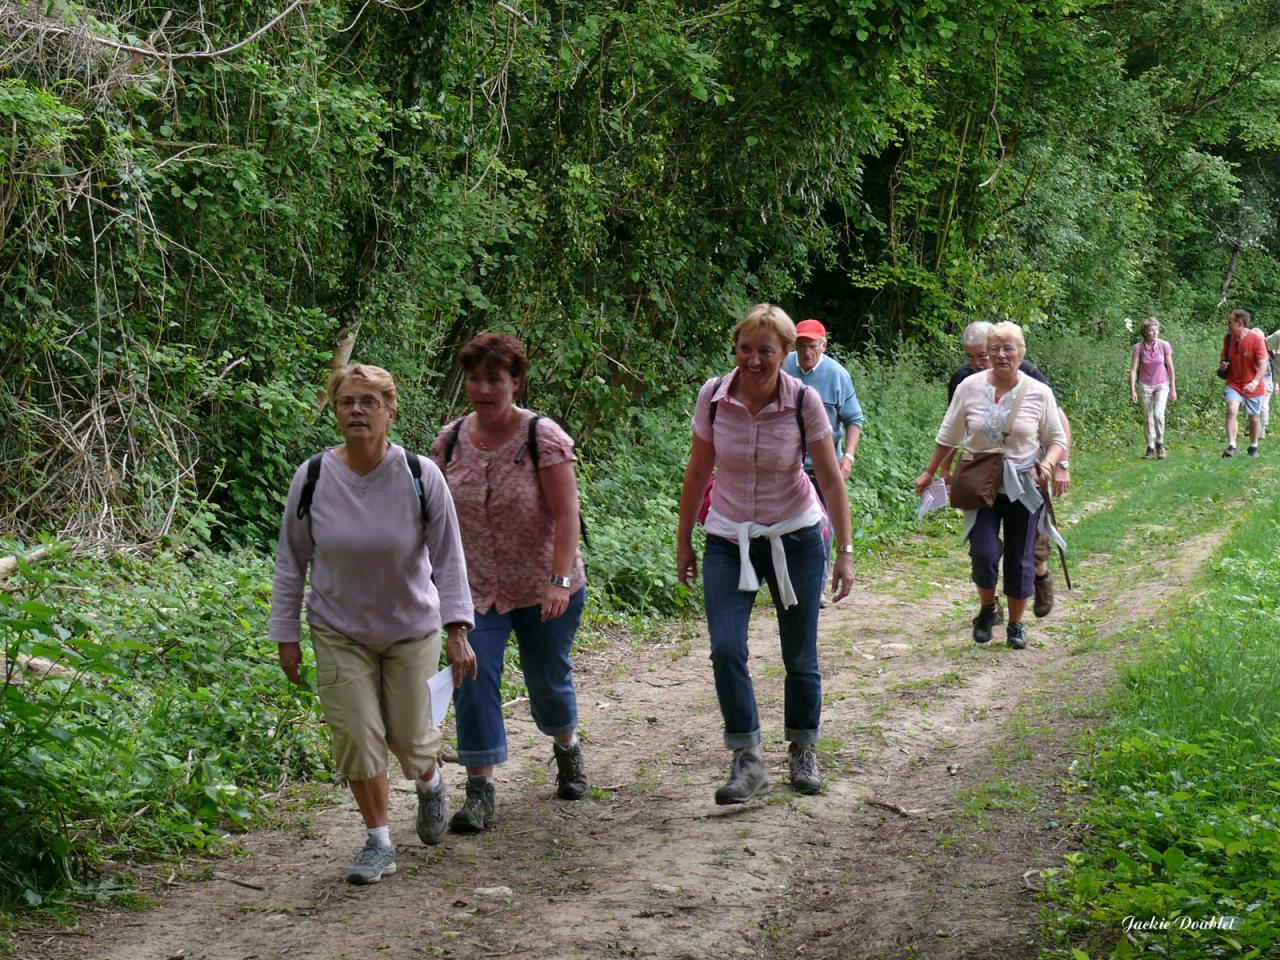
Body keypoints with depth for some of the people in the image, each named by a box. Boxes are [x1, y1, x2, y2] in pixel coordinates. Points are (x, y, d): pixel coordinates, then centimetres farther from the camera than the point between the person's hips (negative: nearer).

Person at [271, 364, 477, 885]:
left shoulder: (420, 476, -14)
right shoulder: (313, 477, -11)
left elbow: (447, 557, -8)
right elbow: (291, 562, -1)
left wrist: (457, 631, -14)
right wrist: (287, 636, 0)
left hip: (411, 628, -1)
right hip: (339, 632, 1)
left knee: (410, 737, 8)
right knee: (357, 738, -2)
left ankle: (430, 784, 44)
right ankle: (378, 842, 15)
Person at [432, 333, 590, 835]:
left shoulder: (543, 437, -14)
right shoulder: (451, 440, -1)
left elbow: (565, 513, -17)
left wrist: (560, 578, -25)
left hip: (544, 589, -3)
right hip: (476, 588, 3)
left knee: (547, 679, 11)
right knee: (474, 677, -11)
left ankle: (567, 749, 43)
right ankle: (480, 791, -8)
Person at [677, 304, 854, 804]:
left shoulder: (804, 401, -14)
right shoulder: (713, 395, -10)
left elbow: (831, 480, -9)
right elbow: (697, 472, 2)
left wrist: (845, 552, -11)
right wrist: (683, 541, 5)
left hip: (794, 537, -1)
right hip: (729, 540, 1)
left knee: (800, 657, 6)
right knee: (725, 649, -14)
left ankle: (803, 752, 27)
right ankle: (747, 761, -4)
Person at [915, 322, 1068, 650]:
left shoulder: (1039, 393, -5)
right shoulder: (970, 387, -4)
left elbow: (1057, 439, 2)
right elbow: (949, 436, 8)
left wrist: (1048, 463, -19)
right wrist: (930, 473, 13)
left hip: (1023, 487, 0)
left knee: (1020, 559, 6)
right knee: (983, 553, -11)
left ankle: (1015, 624, 25)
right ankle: (987, 609, 18)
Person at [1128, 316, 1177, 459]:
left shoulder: (1164, 345, -11)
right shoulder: (1138, 347, -11)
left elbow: (1170, 367, -3)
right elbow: (1133, 369, -9)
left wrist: (1173, 388, -1)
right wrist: (1132, 390, -15)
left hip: (1162, 385, -1)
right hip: (1145, 386, 1)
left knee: (1158, 414, -19)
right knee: (1148, 418, 5)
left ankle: (1160, 444, 0)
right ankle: (1150, 449, 18)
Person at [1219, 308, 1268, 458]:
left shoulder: (1256, 340, -17)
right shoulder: (1229, 338, -2)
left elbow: (1263, 365, -20)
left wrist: (1254, 382, -36)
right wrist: (1224, 363, -9)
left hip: (1253, 387, -2)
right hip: (1234, 384, 2)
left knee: (1254, 418, 11)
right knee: (1231, 410, -22)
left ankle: (1253, 447, 33)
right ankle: (1231, 446, -26)